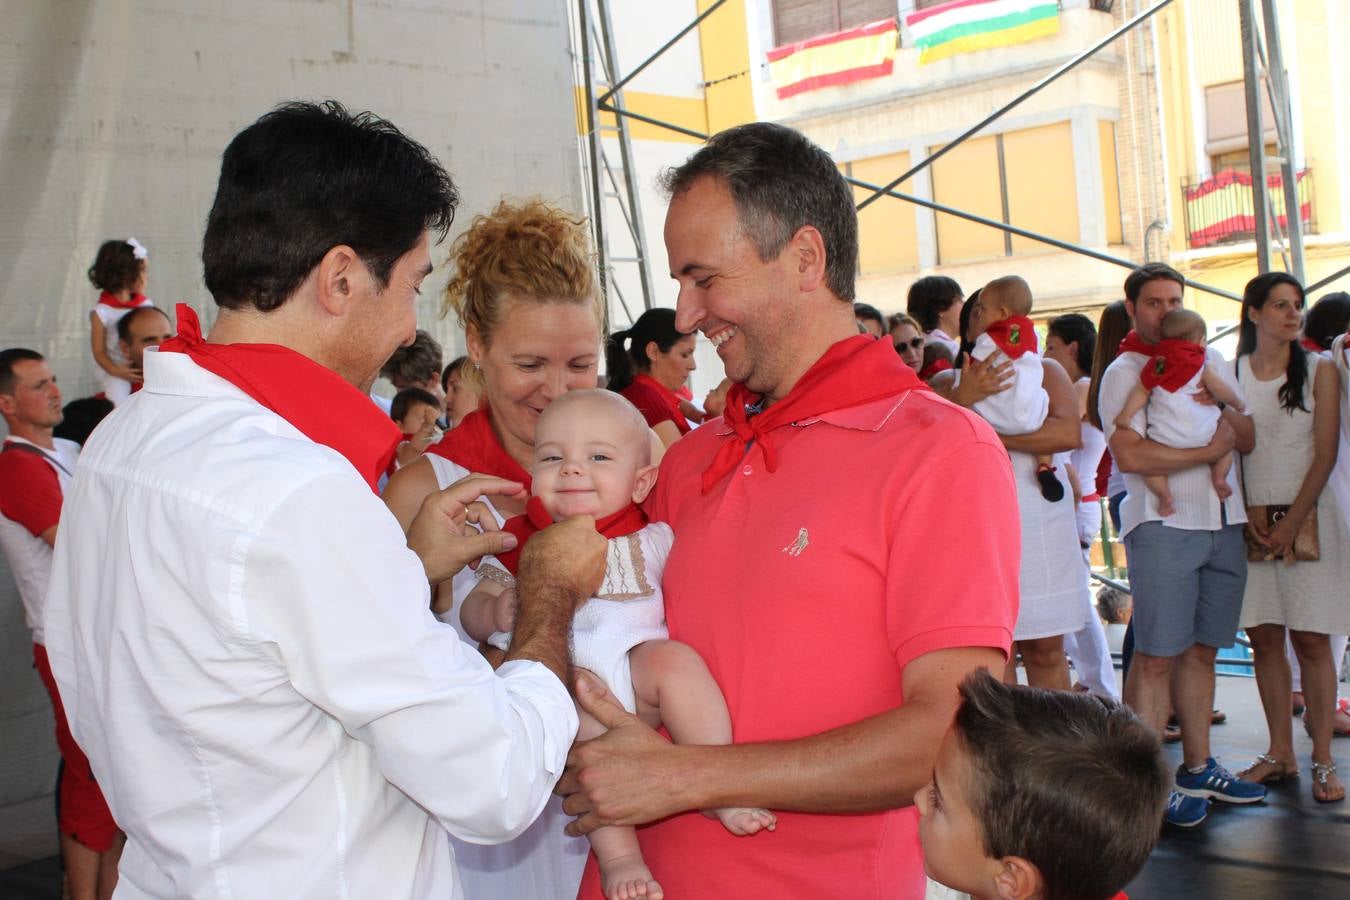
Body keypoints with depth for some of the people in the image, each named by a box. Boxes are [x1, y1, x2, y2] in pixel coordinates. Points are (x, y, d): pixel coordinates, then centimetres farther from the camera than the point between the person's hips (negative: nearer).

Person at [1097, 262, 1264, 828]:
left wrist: (1222, 406, -7)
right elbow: (1130, 455, -15)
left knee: (1201, 650, 11)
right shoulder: (1124, 373, -1)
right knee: (1157, 655, -7)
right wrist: (1208, 451, -10)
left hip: (1223, 521, 6)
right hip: (1163, 524, -6)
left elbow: (1248, 440, 13)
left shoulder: (1212, 363, 17)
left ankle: (1197, 768, 19)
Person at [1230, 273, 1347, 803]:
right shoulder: (1231, 373, 6)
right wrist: (1247, 517, -6)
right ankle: (1280, 753, 12)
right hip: (1251, 523, 2)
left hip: (1307, 516, -2)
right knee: (1263, 637, 3)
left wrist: (1291, 521, -9)